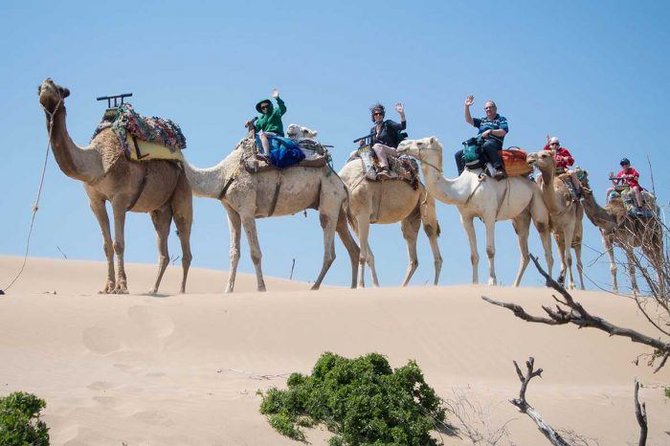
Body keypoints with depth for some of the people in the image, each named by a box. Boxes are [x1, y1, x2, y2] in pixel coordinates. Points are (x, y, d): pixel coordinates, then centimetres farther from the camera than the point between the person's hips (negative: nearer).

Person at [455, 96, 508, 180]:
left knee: (487, 145, -45)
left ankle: (499, 168, -49)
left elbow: (503, 132, -3)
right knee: (459, 154, -5)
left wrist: (490, 131, -14)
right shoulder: (482, 121, 28)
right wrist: (467, 107, 6)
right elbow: (468, 120, 17)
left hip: (493, 143, -6)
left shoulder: (501, 119, 13)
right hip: (478, 145, 7)